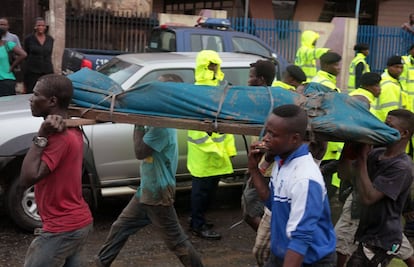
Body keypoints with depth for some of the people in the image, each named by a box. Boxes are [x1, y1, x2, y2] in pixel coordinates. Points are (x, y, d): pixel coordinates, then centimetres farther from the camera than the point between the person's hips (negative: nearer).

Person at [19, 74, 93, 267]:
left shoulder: (59, 137, -22)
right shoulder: (72, 132, 8)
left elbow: (27, 179, -28)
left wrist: (41, 137, -24)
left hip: (62, 229, -9)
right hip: (78, 222, 9)